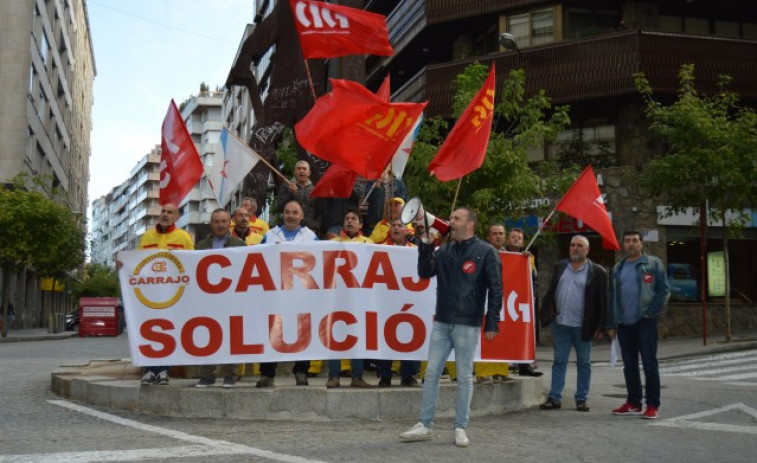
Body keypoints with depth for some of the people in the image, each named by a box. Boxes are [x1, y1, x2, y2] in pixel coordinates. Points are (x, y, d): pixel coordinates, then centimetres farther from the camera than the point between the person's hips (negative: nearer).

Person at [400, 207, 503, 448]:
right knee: (432, 373, 5)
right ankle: (424, 425, 13)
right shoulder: (444, 250, 11)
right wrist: (425, 246, -8)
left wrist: (492, 323, -10)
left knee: (464, 377, 3)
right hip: (441, 322, 5)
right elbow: (425, 273, 3)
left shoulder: (486, 252, -3)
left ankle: (460, 428, 14)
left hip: (467, 324, -4)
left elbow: (495, 289, -5)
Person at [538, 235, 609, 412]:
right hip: (560, 323, 3)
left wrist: (599, 325, -7)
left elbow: (602, 300, -3)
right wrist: (547, 315, 2)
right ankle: (555, 398, 10)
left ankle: (581, 399, 16)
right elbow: (551, 292, 11)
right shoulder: (559, 267, 9)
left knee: (584, 363, 8)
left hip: (582, 326, -3)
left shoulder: (597, 272, -3)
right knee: (559, 361, 6)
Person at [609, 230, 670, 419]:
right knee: (629, 365, 10)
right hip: (624, 324, 5)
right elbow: (612, 295, 18)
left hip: (645, 322, -5)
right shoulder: (618, 268, 15)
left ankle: (652, 405, 3)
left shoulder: (653, 264, -1)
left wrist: (651, 313, -11)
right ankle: (633, 403, 18)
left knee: (649, 364, -3)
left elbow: (664, 291, -5)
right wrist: (614, 319, 10)